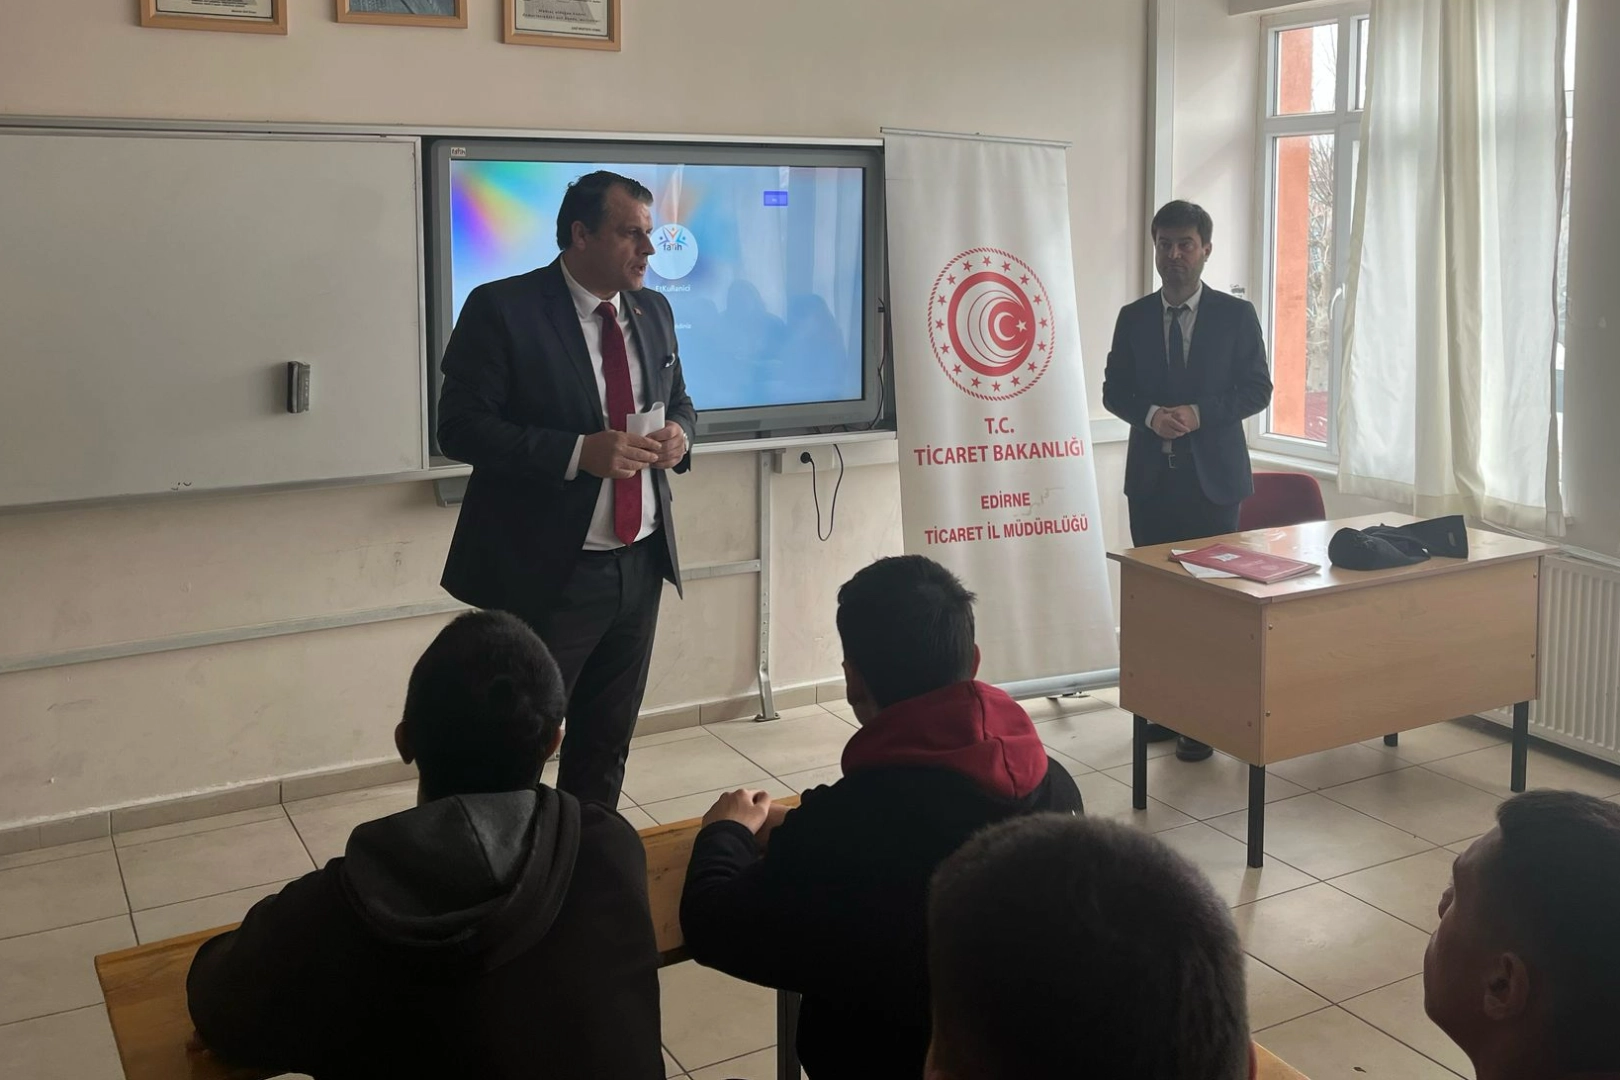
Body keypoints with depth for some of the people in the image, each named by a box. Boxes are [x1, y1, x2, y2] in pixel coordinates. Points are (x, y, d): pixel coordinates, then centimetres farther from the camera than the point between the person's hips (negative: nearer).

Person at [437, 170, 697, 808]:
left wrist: (678, 433, -5)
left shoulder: (653, 311, 8)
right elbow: (460, 428, -16)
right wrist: (580, 453, -26)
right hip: (548, 572, -6)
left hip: (641, 563, 6)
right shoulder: (502, 309, -12)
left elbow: (678, 401, 20)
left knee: (608, 742, 19)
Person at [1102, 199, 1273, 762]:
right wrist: (1151, 415, -13)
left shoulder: (1236, 315, 1)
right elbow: (1114, 390, 8)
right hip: (1151, 477, 3)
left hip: (1212, 475, -2)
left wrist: (1199, 413, -15)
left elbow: (1258, 389, -1)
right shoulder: (1133, 317, 7)